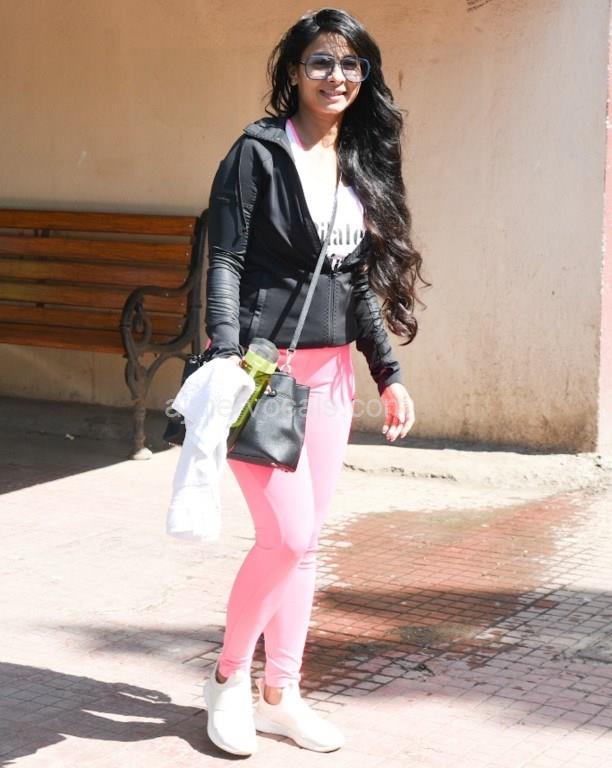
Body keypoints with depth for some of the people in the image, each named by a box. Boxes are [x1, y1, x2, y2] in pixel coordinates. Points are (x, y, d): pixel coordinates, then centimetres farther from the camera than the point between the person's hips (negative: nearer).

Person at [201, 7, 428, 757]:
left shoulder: (363, 166, 12)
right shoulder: (258, 152, -6)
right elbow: (223, 263, -12)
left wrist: (389, 373, 12)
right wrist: (226, 358, -23)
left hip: (330, 373, 6)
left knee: (304, 539, 9)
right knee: (287, 534, -10)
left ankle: (279, 695, 20)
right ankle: (228, 676, 12)